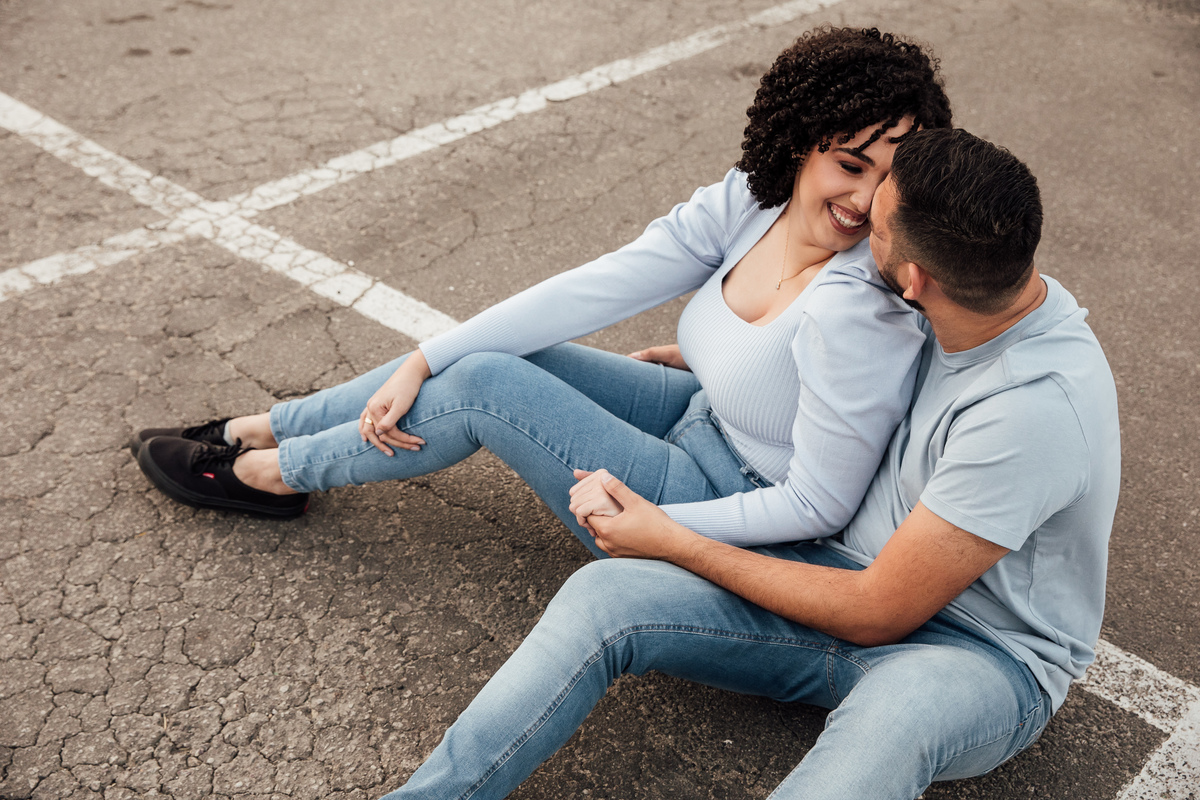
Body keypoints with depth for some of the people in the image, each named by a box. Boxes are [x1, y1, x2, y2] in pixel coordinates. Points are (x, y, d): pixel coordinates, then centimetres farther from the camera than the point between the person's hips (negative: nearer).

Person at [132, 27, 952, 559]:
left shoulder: (855, 311, -30)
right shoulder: (745, 205, -10)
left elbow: (820, 505, -25)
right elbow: (590, 292, -11)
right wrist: (421, 362, -13)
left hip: (731, 524, -6)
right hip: (702, 421, 7)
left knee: (486, 385, -14)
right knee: (488, 354, 0)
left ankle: (271, 475, 9)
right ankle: (256, 431, 18)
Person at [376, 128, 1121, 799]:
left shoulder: (1038, 408, -29)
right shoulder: (990, 290, -4)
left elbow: (878, 614, -22)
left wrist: (674, 543, -15)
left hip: (987, 656, -6)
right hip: (869, 574, 6)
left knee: (895, 714, -46)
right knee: (604, 595, -17)